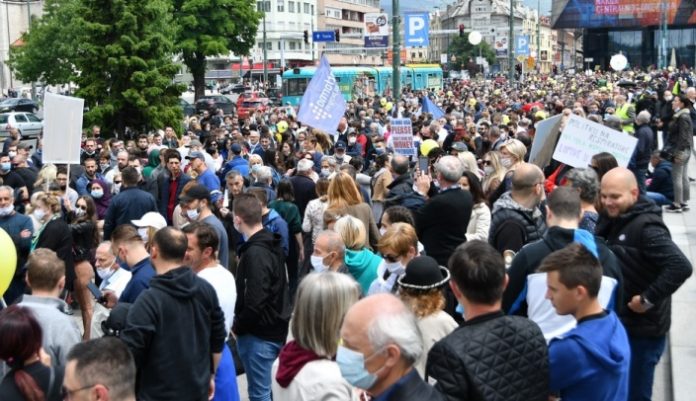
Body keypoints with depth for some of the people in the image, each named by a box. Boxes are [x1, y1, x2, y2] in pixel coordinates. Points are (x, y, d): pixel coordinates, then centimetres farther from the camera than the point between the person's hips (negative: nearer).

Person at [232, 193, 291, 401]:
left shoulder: (254, 253, -22)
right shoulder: (272, 244, 6)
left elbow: (255, 302, -27)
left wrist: (237, 327, -10)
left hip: (259, 333, -9)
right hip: (276, 327, 9)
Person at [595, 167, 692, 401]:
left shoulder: (647, 226, -22)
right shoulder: (610, 219, 4)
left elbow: (680, 267, -33)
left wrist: (648, 299, -26)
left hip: (642, 329, -8)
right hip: (614, 321, 8)